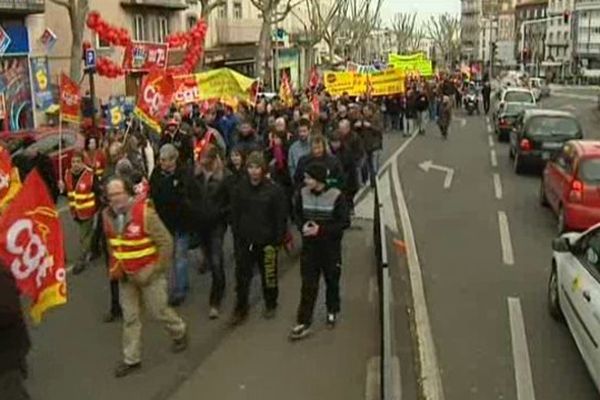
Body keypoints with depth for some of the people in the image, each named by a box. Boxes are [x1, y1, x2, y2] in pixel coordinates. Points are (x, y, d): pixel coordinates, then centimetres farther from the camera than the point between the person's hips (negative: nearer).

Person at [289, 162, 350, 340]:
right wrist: (302, 226, -12)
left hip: (330, 247, -2)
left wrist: (321, 230, -22)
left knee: (332, 282, 17)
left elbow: (345, 222, -14)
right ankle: (304, 323, 5)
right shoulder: (303, 194, -5)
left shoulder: (336, 196, -17)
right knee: (308, 286, 1)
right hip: (309, 246, 2)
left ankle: (332, 311, 40)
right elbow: (297, 214, 10)